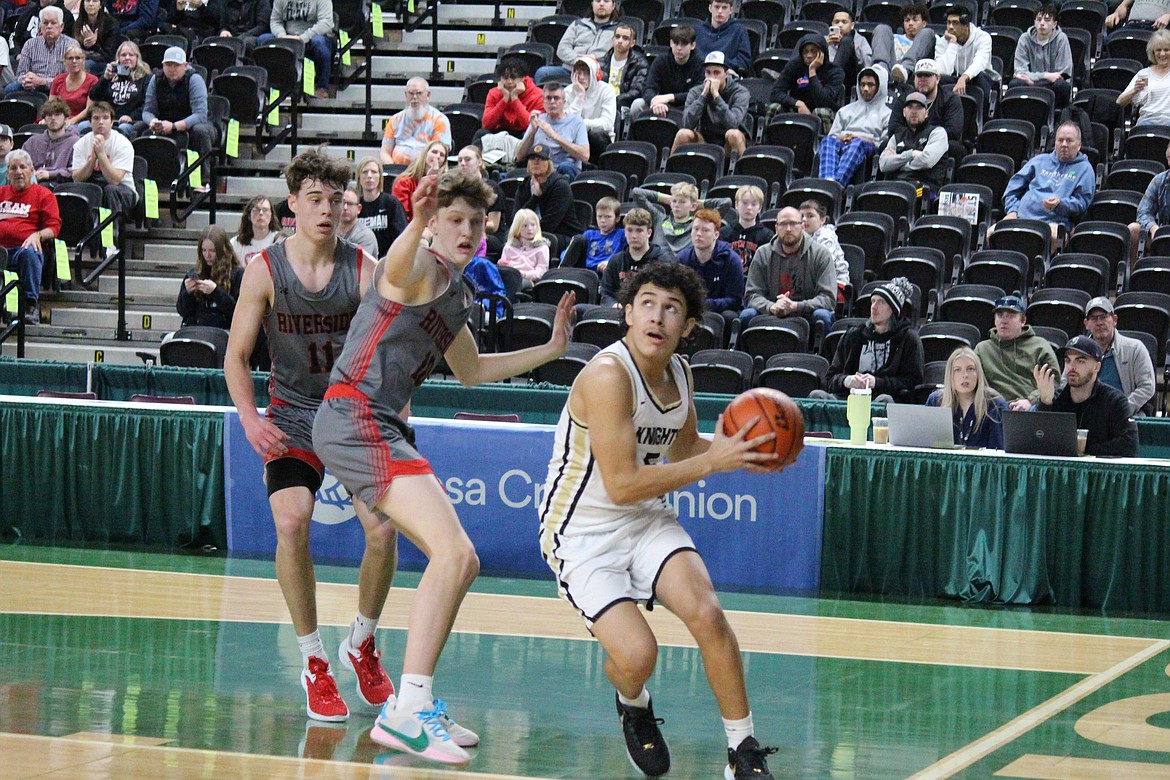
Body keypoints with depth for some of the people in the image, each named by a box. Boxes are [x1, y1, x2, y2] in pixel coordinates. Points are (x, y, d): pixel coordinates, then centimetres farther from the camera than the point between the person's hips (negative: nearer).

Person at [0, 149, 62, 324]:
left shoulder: (43, 194, 16)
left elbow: (53, 226, 7)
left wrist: (38, 235, -13)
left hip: (23, 248, -2)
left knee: (29, 253, -39)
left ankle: (32, 305, -36)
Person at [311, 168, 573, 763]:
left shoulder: (455, 293, 21)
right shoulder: (424, 270, -9)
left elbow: (471, 371, 37)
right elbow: (395, 273, -36)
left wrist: (551, 350, 33)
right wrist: (418, 223, -57)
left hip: (380, 428, 11)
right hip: (355, 418, -11)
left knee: (459, 562, 16)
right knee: (454, 555, -21)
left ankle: (414, 702, 19)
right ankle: (406, 713, -25)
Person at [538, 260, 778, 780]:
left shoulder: (678, 374, 1)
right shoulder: (608, 375, -24)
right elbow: (622, 484, -26)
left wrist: (738, 450, 0)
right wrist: (713, 462, -25)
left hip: (648, 522, 6)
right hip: (583, 534, -6)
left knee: (706, 614, -18)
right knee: (636, 655, -22)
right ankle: (633, 706, 17)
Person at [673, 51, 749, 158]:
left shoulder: (740, 92, -10)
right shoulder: (696, 92, -3)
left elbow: (732, 124, -27)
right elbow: (687, 124, -19)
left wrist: (716, 95, -27)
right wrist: (704, 95, -22)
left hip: (728, 146, -2)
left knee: (734, 134, -35)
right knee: (683, 134, -26)